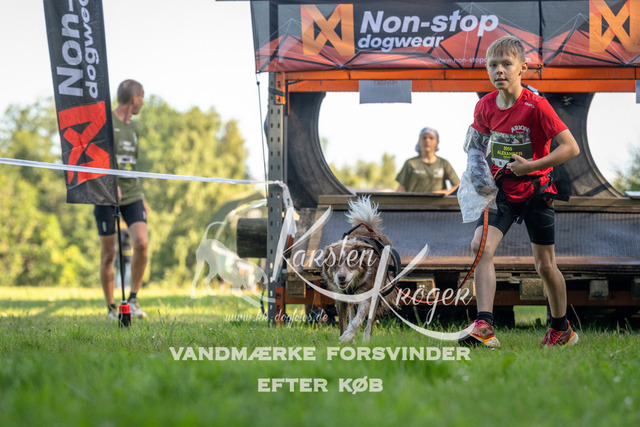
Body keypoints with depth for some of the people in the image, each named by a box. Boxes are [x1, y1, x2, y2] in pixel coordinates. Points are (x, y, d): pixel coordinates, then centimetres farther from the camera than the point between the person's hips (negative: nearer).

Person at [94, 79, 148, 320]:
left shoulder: (133, 127, 18)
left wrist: (141, 196, 23)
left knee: (142, 243, -14)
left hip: (132, 196, 5)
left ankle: (133, 299, -3)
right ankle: (111, 307, 12)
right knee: (109, 254, 0)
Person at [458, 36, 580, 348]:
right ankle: (484, 328, -25)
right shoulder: (485, 106, -4)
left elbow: (571, 147, -19)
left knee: (545, 265, 7)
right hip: (502, 191, 3)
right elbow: (476, 144, 15)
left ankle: (562, 329, 29)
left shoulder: (535, 106, -18)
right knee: (480, 247, -20)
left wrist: (531, 166, -23)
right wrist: (476, 169, -4)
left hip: (535, 192, -3)